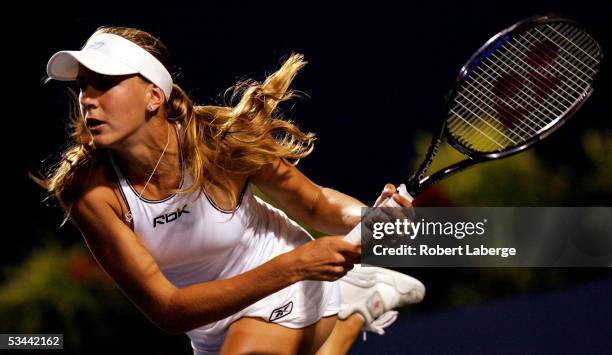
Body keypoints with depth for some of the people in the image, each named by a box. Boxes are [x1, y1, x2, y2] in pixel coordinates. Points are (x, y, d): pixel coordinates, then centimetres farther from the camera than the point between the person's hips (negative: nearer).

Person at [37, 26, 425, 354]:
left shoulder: (221, 142, -29)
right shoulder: (89, 192, -28)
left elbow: (315, 204, -11)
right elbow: (166, 309, -32)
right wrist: (291, 266, -44)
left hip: (288, 292, -3)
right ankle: (355, 305, 40)